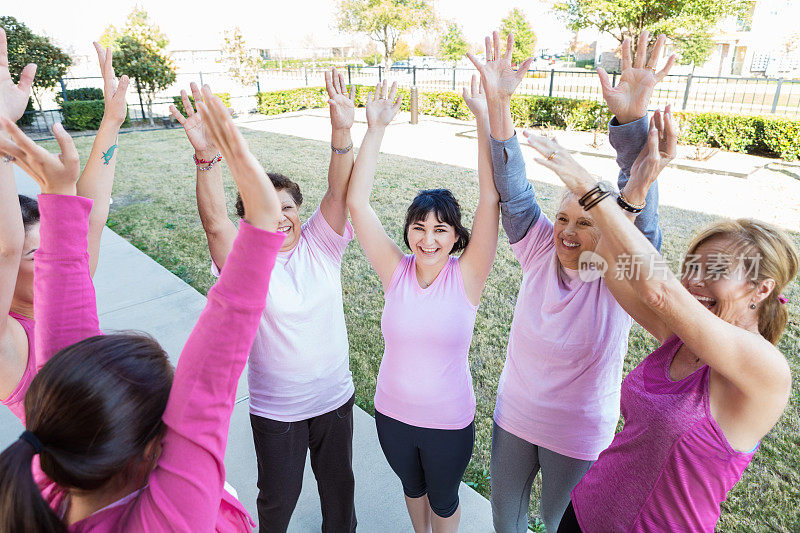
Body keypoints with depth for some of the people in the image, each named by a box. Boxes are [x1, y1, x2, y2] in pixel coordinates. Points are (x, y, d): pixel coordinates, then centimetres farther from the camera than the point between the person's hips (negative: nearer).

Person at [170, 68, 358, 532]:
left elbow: (340, 193, -23)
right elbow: (215, 221, -33)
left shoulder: (320, 245, -9)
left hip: (335, 397, 2)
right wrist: (207, 156, -48)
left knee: (339, 484, 26)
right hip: (276, 410, -2)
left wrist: (342, 132, -38)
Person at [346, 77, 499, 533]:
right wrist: (376, 128, -25)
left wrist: (485, 115, -32)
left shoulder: (466, 276, -19)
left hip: (449, 422, -2)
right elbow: (357, 202, -21)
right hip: (392, 414, 3)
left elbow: (492, 198, -29)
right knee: (413, 488, 30)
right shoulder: (396, 271, -14)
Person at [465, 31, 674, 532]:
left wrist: (634, 118, -51)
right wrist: (498, 104, -35)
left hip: (578, 438, -2)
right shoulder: (542, 253, -14)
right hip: (513, 419, 2)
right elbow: (513, 190, -23)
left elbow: (639, 213, -36)